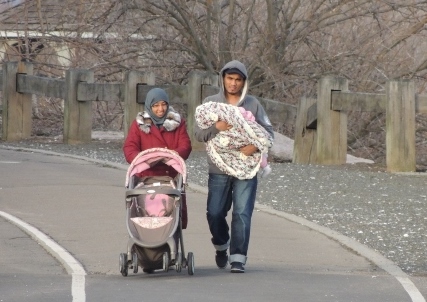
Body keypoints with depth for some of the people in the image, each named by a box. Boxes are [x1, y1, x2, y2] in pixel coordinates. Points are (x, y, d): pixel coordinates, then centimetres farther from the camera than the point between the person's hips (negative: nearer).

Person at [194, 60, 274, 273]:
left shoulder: (253, 104, 7)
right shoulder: (210, 103, 8)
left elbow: (268, 132, 7)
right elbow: (198, 134, 3)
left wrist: (255, 146, -13)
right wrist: (216, 127, -16)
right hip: (218, 170, 1)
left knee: (242, 214, -8)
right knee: (215, 213, 3)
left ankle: (238, 258, -5)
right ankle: (221, 246, 31)